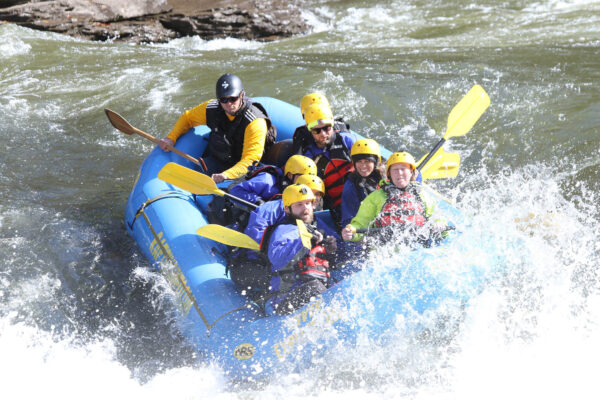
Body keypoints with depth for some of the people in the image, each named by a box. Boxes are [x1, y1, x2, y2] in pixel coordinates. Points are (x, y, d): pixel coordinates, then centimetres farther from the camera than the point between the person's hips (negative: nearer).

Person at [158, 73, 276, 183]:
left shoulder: (256, 122, -23)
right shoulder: (211, 109, -6)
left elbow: (251, 160, -30)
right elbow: (187, 118, 16)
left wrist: (226, 175, -45)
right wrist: (171, 138, 0)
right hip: (215, 161, 4)